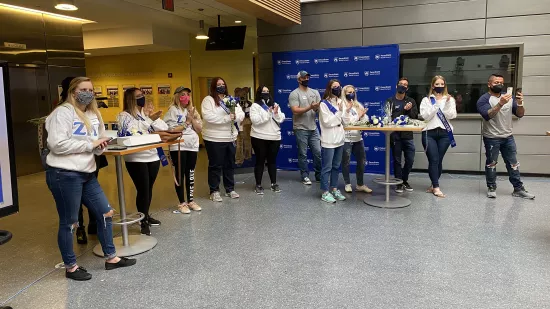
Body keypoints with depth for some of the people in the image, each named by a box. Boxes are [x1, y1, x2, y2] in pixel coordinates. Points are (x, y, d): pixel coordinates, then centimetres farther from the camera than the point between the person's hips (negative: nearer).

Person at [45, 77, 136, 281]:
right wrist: (90, 143, -16)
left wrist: (100, 145, -4)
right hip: (64, 175, -8)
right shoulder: (63, 112, -10)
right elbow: (57, 144, -21)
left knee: (105, 213, 11)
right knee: (68, 222, 4)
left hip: (87, 174, 8)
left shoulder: (94, 115, 14)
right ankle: (70, 267, 21)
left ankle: (111, 258, 26)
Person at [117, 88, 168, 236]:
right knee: (143, 189, -5)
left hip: (153, 156, 6)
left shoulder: (147, 113, 11)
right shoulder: (124, 116, -6)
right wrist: (148, 119, -14)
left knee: (149, 188, 15)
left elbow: (164, 128, 5)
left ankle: (146, 215, 32)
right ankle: (143, 222, 7)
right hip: (136, 159, -6)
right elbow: (131, 135, -19)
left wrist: (153, 119, -10)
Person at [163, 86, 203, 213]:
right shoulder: (173, 110, -5)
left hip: (192, 146, 5)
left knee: (190, 174, 11)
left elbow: (199, 129, 6)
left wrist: (192, 119, -8)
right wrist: (187, 122, -11)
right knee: (180, 174, 1)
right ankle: (182, 203, 10)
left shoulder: (193, 110, 11)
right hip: (178, 147, -5)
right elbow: (172, 130, -14)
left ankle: (190, 201, 21)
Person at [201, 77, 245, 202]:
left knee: (230, 164, 14)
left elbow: (241, 114, 6)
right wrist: (227, 118, -21)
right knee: (215, 165, 2)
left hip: (231, 138, 6)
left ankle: (230, 189, 26)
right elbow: (208, 116, -22)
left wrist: (235, 116, -18)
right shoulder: (208, 100, -6)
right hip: (214, 139, -6)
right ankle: (214, 191, 13)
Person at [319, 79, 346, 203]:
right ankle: (325, 193, 5)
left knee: (336, 166, 14)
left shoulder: (340, 102, 12)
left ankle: (334, 189, 24)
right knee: (327, 167, -2)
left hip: (339, 139, 7)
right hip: (329, 140, -7)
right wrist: (339, 112, -14)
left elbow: (344, 121, 16)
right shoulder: (324, 104, -9)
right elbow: (327, 122, -17)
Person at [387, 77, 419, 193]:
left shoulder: (411, 101, 12)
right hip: (395, 135, -3)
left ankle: (405, 180, 24)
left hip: (408, 135, 3)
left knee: (410, 160, 5)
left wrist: (409, 110, -13)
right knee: (397, 160, 4)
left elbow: (415, 117, 4)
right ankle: (398, 182, 15)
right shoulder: (390, 101, 4)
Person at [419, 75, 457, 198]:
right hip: (429, 133, -2)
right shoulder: (426, 100, 8)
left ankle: (433, 185, 17)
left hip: (444, 133, 2)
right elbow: (425, 116, -5)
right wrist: (436, 104, -12)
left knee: (439, 160, 4)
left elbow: (451, 116, -1)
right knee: (433, 160, -8)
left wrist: (447, 103, -13)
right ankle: (436, 187, -4)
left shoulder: (450, 99, 12)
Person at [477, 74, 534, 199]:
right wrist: (500, 103, -34)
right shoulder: (484, 99, -7)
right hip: (492, 138, -5)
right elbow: (487, 115, -23)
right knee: (491, 164, 5)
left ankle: (518, 189, 18)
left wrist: (520, 103, -14)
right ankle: (491, 188, 16)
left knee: (513, 164, 10)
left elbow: (520, 114, 6)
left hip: (508, 137, 5)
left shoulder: (509, 97, 10)